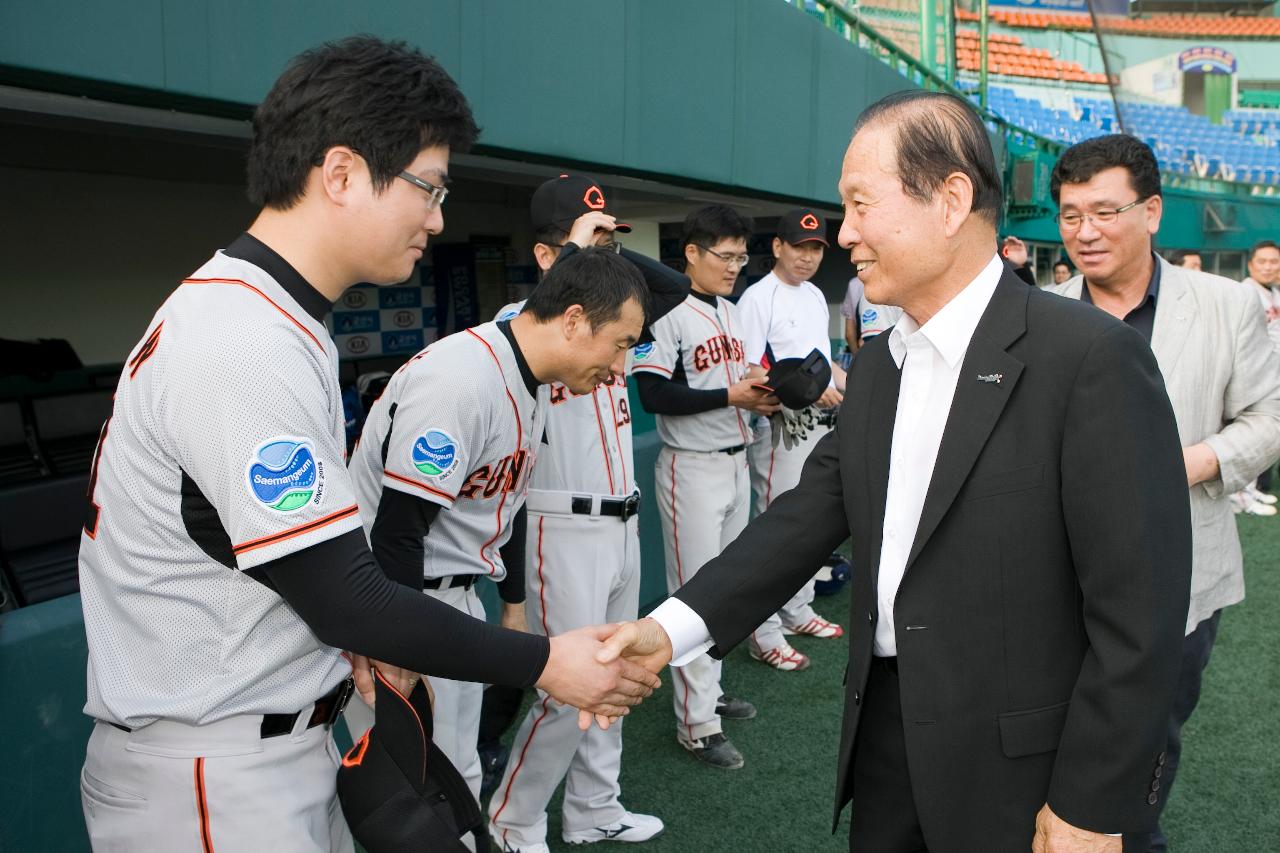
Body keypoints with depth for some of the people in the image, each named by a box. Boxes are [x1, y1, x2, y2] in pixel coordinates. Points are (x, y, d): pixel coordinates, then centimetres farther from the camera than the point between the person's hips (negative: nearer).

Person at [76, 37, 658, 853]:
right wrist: (545, 663, -15)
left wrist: (352, 629, -1)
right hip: (211, 778, -9)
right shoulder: (248, 348, -26)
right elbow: (345, 597, -23)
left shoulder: (263, 316, 6)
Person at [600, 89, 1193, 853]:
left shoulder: (1091, 357, -17)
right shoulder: (878, 366, 7)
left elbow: (1141, 609, -17)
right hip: (885, 733, 6)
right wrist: (674, 627, -12)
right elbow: (810, 513, 1)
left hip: (1019, 772, -6)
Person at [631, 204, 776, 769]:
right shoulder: (667, 312, -16)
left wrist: (760, 396, 1)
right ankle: (697, 725, 5)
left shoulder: (731, 313, 14)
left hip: (736, 462, 9)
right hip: (692, 468, -9)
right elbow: (654, 395, -22)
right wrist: (731, 395, -22)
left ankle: (710, 691, 32)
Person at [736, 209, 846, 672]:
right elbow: (749, 373, -19)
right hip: (782, 429, -9)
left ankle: (798, 611, 32)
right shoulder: (758, 298, -13)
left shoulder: (815, 295, 14)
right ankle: (764, 632, 4)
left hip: (822, 426, 9)